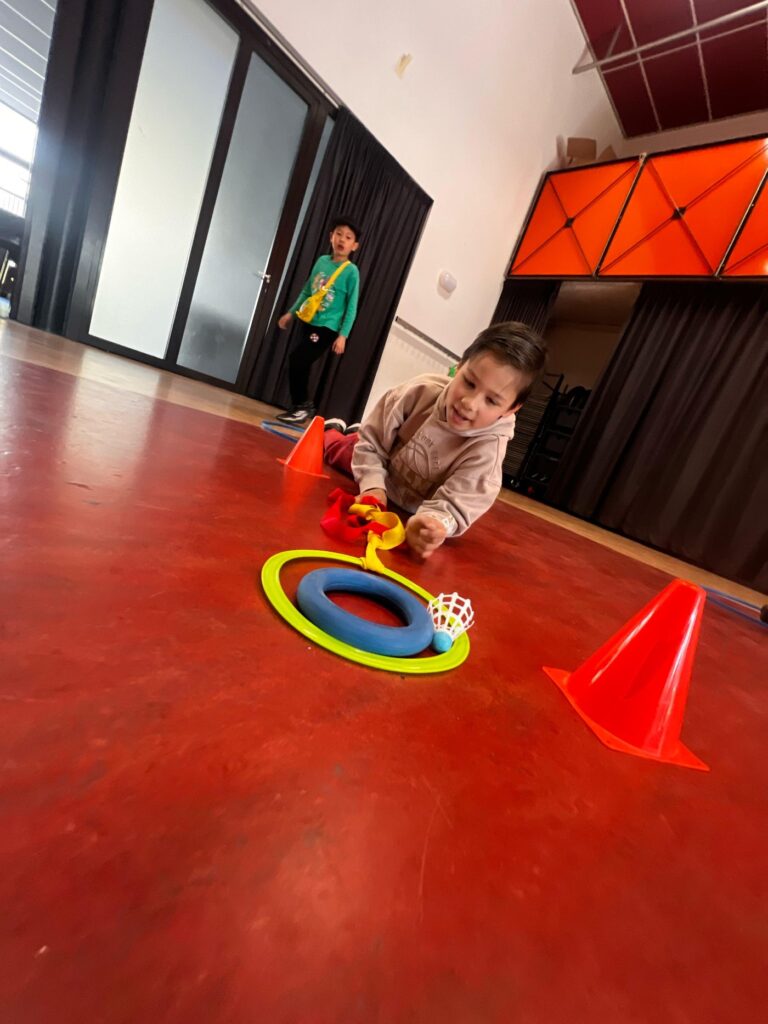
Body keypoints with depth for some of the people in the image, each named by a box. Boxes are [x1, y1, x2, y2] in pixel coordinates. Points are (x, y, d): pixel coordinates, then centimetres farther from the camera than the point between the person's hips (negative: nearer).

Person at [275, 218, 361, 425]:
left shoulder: (351, 271, -7)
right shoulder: (322, 261, 8)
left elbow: (352, 307, -9)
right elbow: (306, 291, 17)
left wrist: (343, 335, -15)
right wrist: (291, 313, 18)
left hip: (327, 328, -6)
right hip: (307, 321, 6)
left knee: (296, 361, -14)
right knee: (301, 366, 8)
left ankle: (300, 407, 1)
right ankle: (304, 406, 23)